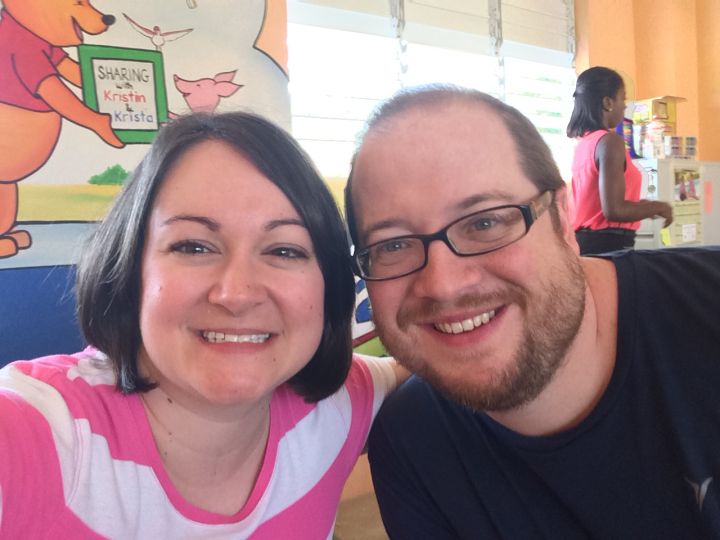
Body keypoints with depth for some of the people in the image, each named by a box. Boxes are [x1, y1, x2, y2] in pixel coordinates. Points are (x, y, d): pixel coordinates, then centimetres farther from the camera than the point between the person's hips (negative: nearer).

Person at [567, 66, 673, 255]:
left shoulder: (583, 143, 12)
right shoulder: (609, 141, -13)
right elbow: (613, 210, -21)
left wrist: (639, 206, 23)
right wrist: (658, 207, -6)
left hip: (584, 240, 9)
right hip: (608, 245, -9)